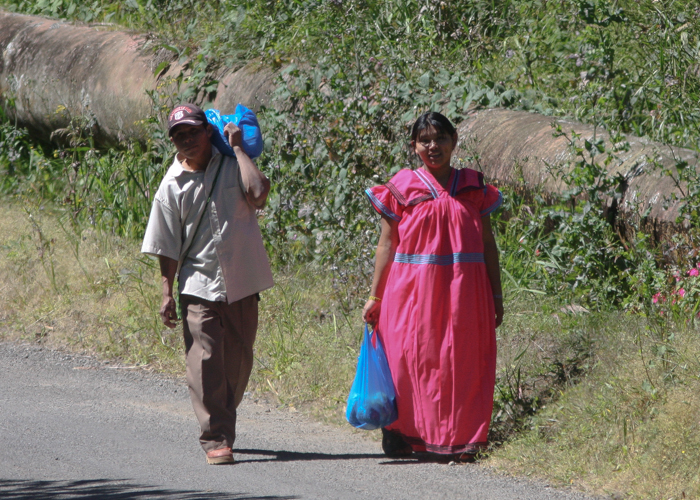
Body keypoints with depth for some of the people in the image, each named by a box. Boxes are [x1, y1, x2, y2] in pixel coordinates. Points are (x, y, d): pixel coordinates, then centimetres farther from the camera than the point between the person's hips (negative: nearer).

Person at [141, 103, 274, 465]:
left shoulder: (232, 166, 2)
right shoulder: (172, 185, 1)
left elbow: (258, 193, -19)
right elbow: (167, 246, 3)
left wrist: (237, 148, -11)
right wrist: (167, 293, -3)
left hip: (240, 283, 1)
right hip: (199, 283, -1)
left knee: (238, 361, 9)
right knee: (205, 362, -11)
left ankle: (223, 426, 28)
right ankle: (216, 439, -11)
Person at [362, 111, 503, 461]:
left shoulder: (473, 187, 9)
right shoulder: (402, 188, 3)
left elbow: (488, 245, 12)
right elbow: (387, 244, 4)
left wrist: (496, 295, 9)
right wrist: (375, 296, 1)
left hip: (464, 291, 2)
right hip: (413, 288, -2)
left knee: (463, 361, -1)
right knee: (410, 359, -3)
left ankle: (460, 439, 4)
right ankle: (399, 434, 7)